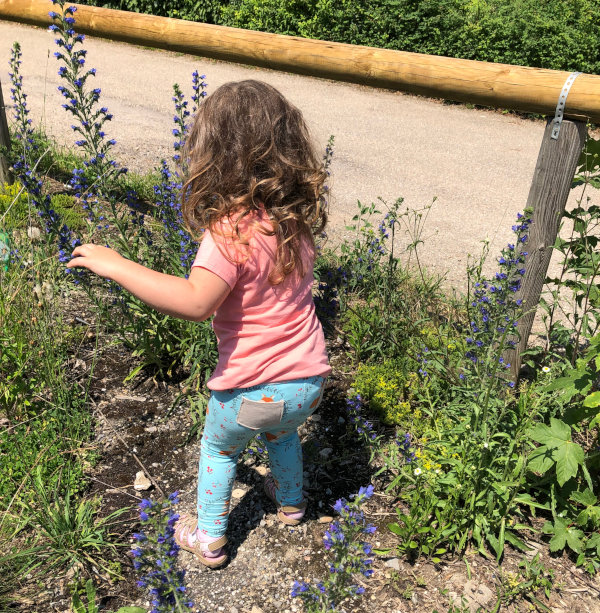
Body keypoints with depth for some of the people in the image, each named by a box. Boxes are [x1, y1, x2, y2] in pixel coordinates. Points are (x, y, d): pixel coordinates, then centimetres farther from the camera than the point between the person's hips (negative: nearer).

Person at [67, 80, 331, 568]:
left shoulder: (232, 232, -26)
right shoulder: (296, 217, -4)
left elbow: (195, 302, -39)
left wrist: (116, 265, -32)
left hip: (253, 391, -5)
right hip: (309, 381, 6)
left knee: (218, 449, 26)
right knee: (281, 432, 37)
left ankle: (209, 538, 41)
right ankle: (290, 500, 59)